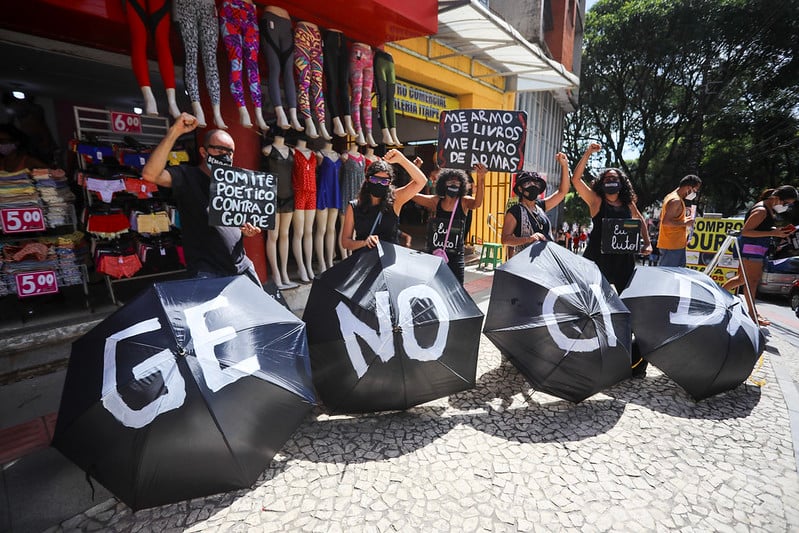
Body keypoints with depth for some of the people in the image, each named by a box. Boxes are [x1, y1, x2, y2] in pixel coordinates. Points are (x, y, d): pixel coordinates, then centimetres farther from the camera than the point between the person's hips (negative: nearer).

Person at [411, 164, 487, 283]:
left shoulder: (464, 202, -4)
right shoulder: (435, 201, -1)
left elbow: (477, 203, -25)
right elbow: (412, 194, -8)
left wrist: (480, 178, -41)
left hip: (455, 257, -1)